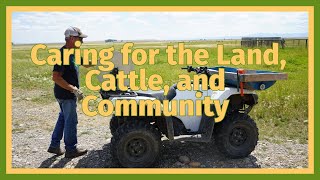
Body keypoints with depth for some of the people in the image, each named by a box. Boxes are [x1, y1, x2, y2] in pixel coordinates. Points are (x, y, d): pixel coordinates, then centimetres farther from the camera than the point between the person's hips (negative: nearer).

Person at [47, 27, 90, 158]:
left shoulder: (72, 53, 8)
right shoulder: (63, 55, -22)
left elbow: (85, 64, 20)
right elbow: (56, 77, -27)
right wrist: (74, 89, -28)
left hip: (68, 93, 10)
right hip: (66, 94, -10)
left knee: (63, 118, 18)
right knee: (71, 121, 2)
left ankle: (54, 146, 30)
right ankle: (71, 150, 16)